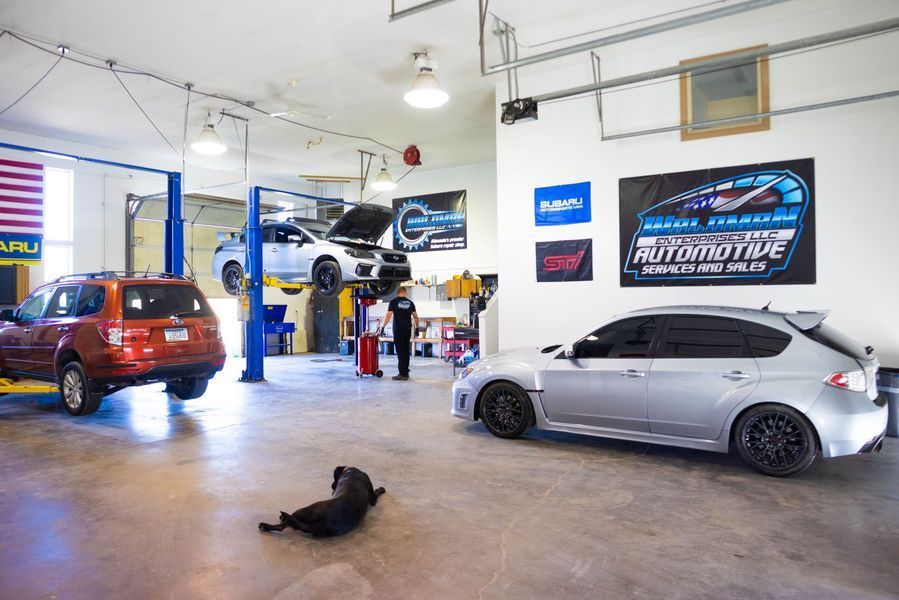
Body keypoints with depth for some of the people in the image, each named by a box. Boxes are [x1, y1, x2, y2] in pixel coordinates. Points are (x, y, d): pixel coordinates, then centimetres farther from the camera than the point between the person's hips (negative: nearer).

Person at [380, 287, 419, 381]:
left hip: (398, 330, -4)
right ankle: (406, 372, 18)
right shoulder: (410, 303, 9)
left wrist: (383, 327, -3)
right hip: (408, 330, 4)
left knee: (400, 352, -4)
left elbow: (389, 315, -8)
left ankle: (402, 374, -7)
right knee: (406, 351, 12)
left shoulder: (393, 302, -2)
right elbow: (415, 317, 11)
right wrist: (417, 328, 21)